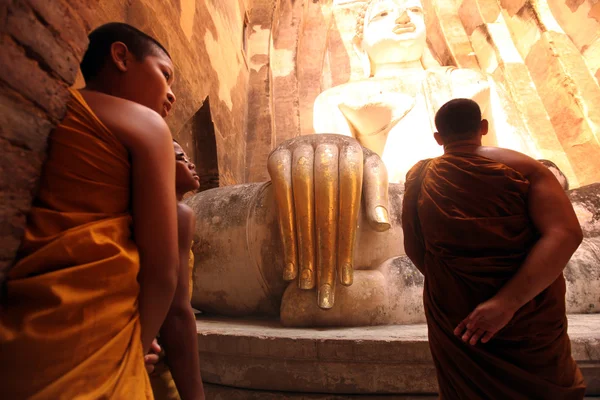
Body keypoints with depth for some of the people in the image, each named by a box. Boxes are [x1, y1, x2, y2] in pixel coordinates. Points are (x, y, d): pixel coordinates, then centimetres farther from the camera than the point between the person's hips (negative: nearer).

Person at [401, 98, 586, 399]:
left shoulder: (420, 177, -6)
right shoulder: (522, 166, -8)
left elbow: (414, 250, -1)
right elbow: (566, 234, -21)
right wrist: (508, 301, -24)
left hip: (456, 313, 0)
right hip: (529, 311, 1)